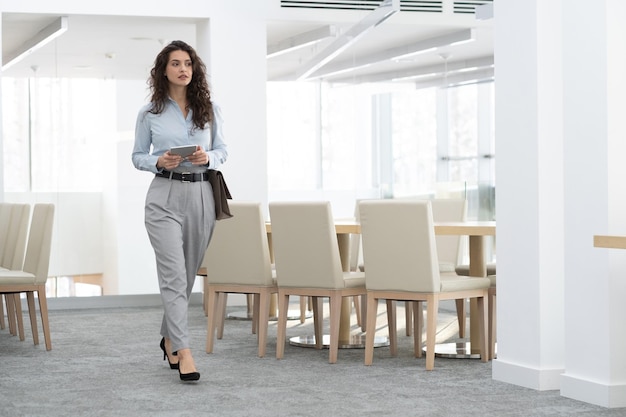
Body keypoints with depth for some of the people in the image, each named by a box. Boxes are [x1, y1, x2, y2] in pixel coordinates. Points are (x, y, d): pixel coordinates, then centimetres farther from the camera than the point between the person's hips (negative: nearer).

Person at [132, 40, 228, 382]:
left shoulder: (209, 109, 7)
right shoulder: (149, 113, 3)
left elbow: (222, 151, 11)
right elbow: (138, 156, 8)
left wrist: (208, 157, -11)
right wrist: (159, 162, -12)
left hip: (201, 195, 3)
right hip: (165, 196, -3)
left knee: (188, 273, 12)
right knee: (174, 273, -11)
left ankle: (169, 337, 32)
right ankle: (183, 352, -13)